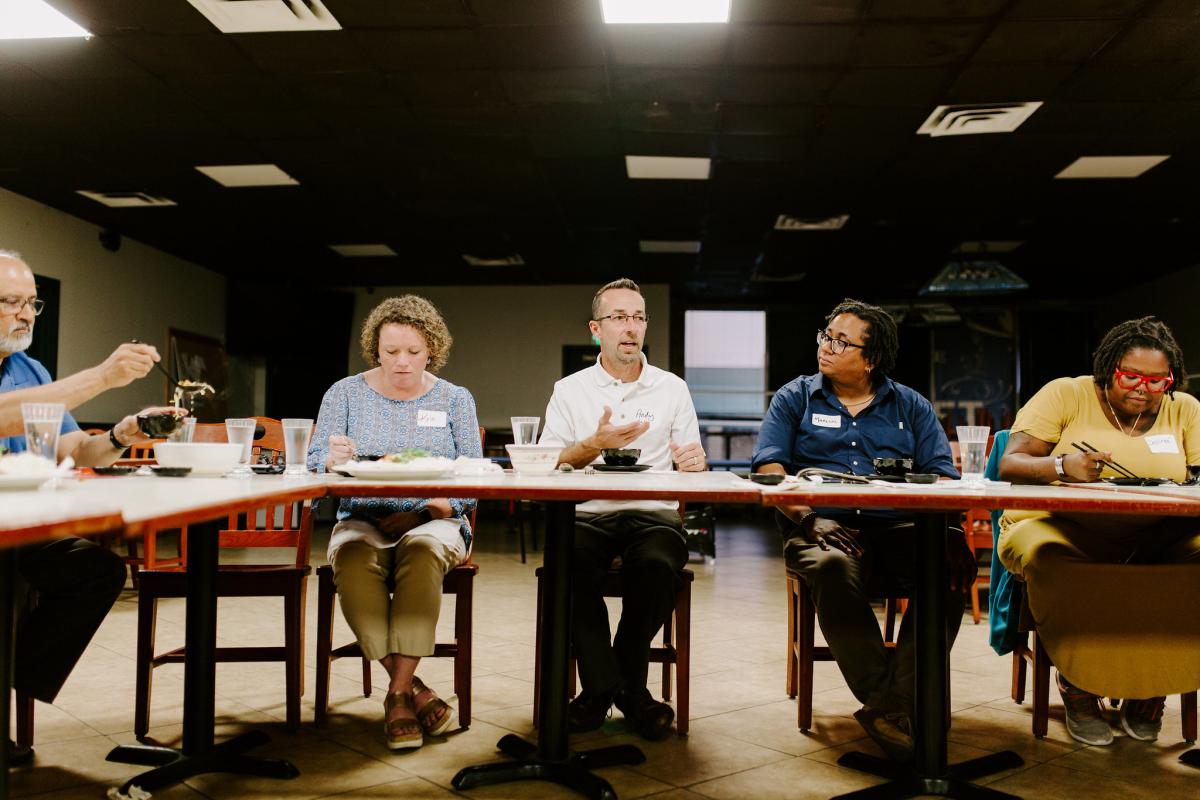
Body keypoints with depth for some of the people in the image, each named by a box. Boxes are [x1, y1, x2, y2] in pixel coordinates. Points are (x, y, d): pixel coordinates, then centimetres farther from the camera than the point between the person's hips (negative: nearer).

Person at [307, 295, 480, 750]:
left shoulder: (455, 400, 9)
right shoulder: (345, 393, 10)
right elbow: (315, 465, 3)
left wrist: (444, 505, -18)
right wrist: (333, 460, -21)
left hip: (431, 522, 0)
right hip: (361, 521, 1)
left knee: (424, 550, -36)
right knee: (353, 558, -34)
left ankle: (398, 693, -28)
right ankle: (414, 690, -26)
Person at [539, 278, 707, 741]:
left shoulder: (672, 389, 15)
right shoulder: (569, 390, 12)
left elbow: (691, 464, 14)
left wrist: (695, 462, -12)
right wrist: (595, 445, -13)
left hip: (653, 514, 0)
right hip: (587, 515, 0)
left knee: (658, 565, -34)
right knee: (569, 562, -35)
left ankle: (625, 682, -10)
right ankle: (604, 686, -18)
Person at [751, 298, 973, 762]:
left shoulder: (910, 407, 20)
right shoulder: (794, 399, 15)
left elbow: (943, 476, 9)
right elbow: (769, 471, 1)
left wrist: (950, 528, -14)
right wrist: (808, 519, -17)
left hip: (899, 525, 2)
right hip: (824, 523, -2)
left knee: (949, 569, -30)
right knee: (833, 566, -37)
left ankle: (901, 702, -28)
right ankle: (886, 705, -30)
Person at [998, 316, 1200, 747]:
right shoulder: (1065, 394, 3)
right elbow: (1009, 464, -7)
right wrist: (1062, 466, -28)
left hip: (1153, 542, 4)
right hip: (1061, 529, -3)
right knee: (1048, 558, -38)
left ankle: (1149, 689, -5)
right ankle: (1078, 686, -12)